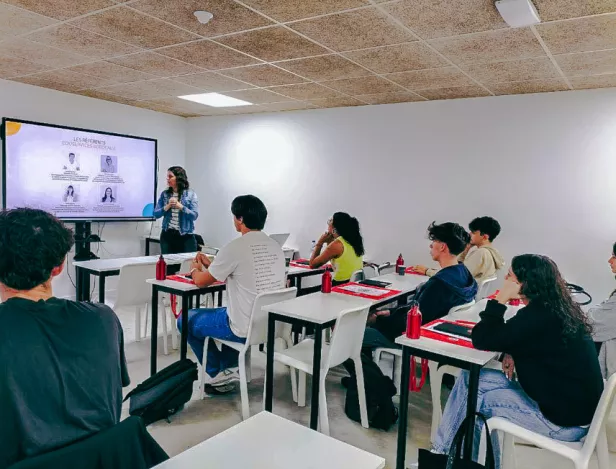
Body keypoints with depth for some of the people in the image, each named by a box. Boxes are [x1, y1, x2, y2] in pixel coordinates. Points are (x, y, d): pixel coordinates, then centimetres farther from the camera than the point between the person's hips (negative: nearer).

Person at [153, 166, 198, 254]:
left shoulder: (190, 194, -2)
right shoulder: (164, 194, 5)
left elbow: (194, 215, -10)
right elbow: (156, 214, 2)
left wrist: (180, 206, -19)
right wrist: (167, 207, -13)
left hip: (185, 236, -2)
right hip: (167, 235, 3)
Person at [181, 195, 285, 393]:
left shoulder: (235, 247, -18)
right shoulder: (275, 246, 3)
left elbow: (201, 281, -4)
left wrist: (195, 269, 18)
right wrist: (210, 265, 23)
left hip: (245, 328, -7)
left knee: (186, 319, 16)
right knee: (227, 311, 35)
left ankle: (219, 374, 20)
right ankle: (231, 367, 29)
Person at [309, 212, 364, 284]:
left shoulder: (336, 244, -16)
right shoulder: (354, 240, 6)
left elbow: (312, 265, -9)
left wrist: (320, 242, -2)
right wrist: (330, 243, 9)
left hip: (341, 285, -8)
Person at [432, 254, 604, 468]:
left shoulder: (538, 315, -26)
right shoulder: (558, 307, 2)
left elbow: (481, 340, -20)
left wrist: (500, 300, -17)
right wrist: (513, 352, 1)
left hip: (565, 420, -8)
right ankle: (444, 450, 15)